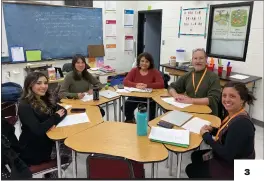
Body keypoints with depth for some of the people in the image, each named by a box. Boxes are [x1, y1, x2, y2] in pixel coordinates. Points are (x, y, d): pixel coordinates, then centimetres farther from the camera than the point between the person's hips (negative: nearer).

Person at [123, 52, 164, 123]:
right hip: (135, 96, 3)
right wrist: (136, 85, -27)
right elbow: (125, 82, -8)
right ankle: (130, 121, 18)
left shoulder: (155, 72, -7)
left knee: (150, 117, -18)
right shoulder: (134, 70, 1)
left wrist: (146, 85, -31)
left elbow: (161, 84, -19)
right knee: (125, 108, -13)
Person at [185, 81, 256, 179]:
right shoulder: (233, 115, -5)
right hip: (228, 157, 9)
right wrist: (212, 130, -7)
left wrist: (206, 135, -21)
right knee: (195, 156, 25)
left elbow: (227, 154, -32)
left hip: (234, 169, -8)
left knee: (191, 169, 10)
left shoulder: (242, 123, -33)